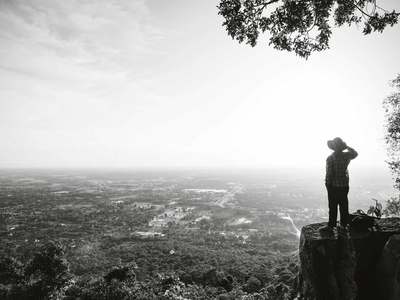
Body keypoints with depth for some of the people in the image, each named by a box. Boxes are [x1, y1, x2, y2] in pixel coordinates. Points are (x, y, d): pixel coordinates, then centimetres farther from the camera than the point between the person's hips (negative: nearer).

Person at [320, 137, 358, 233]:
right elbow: (355, 153, 20)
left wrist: (327, 184, -6)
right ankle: (344, 225, 23)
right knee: (344, 205, 14)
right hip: (344, 185, 5)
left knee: (333, 207, 3)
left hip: (333, 185, -4)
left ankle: (331, 225, 11)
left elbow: (329, 173, -17)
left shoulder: (330, 158, -16)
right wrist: (347, 147, 13)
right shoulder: (346, 155, -3)